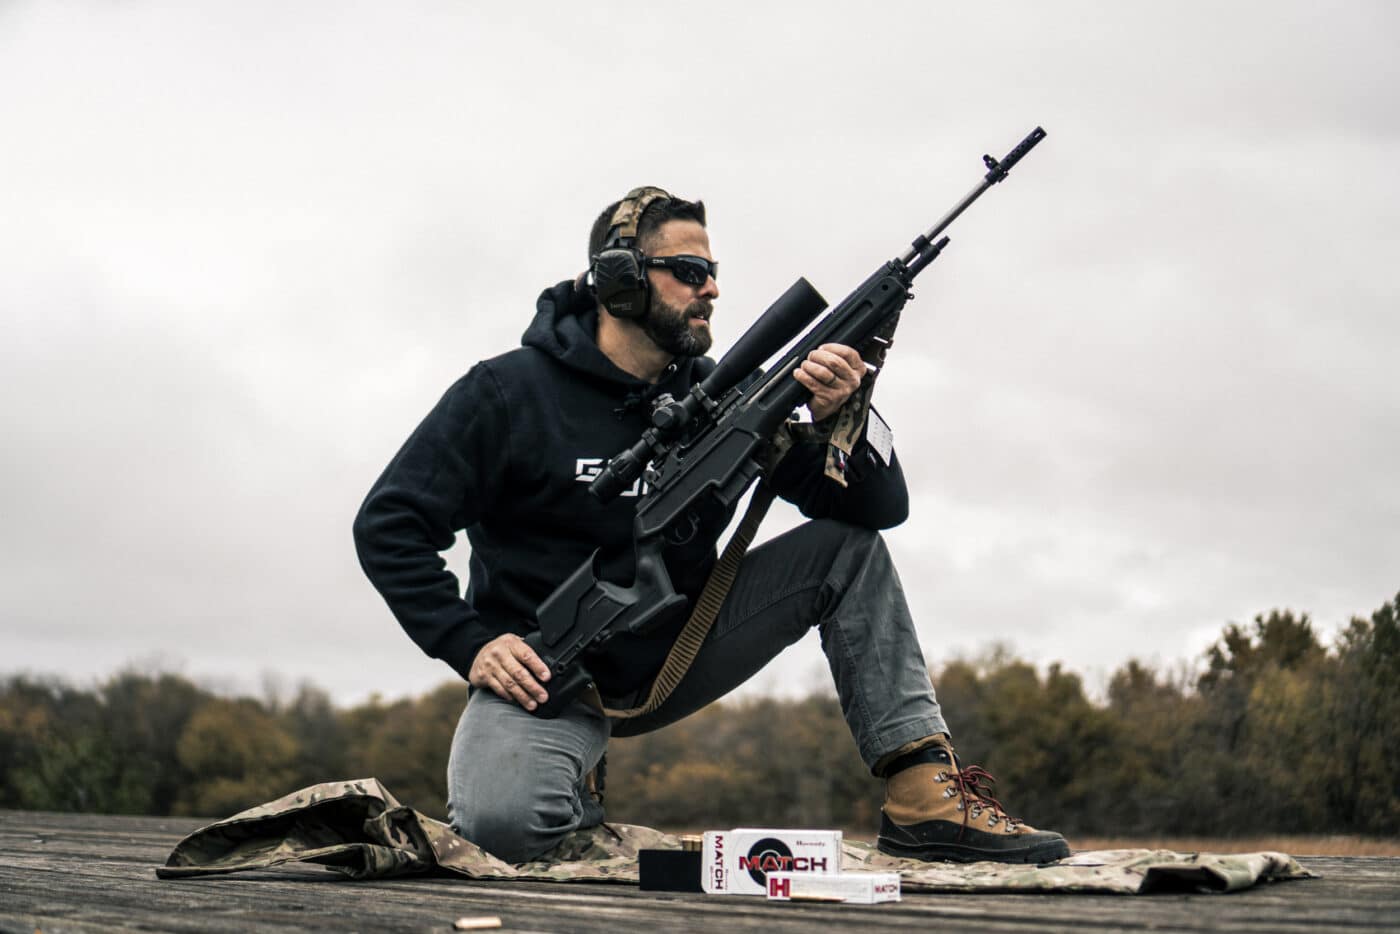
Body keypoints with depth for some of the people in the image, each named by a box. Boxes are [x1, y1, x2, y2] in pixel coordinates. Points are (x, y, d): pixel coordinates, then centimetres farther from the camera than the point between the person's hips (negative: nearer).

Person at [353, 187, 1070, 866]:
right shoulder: (508, 393, -9)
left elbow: (880, 505, -1)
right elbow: (389, 526, -8)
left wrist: (838, 417, -21)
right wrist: (470, 643, -18)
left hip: (677, 658, 5)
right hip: (547, 672, -5)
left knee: (849, 548, -8)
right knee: (501, 823, -36)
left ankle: (926, 796, -14)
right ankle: (568, 798, 3)